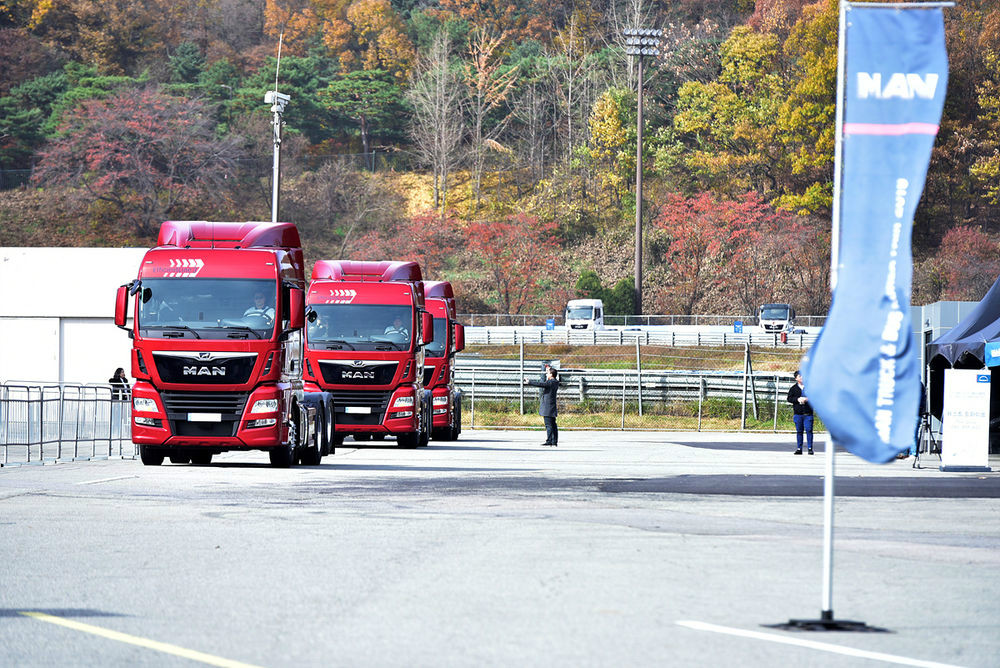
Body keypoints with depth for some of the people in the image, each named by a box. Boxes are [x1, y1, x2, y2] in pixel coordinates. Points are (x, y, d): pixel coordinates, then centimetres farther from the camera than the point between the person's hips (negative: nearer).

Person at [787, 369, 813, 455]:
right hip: (797, 413, 1)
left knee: (809, 430, -7)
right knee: (799, 431, 4)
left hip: (808, 413, -1)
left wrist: (808, 399, -12)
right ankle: (799, 449, 8)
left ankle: (810, 448, -2)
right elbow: (789, 398, 3)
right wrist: (798, 399, -12)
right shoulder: (793, 388, 10)